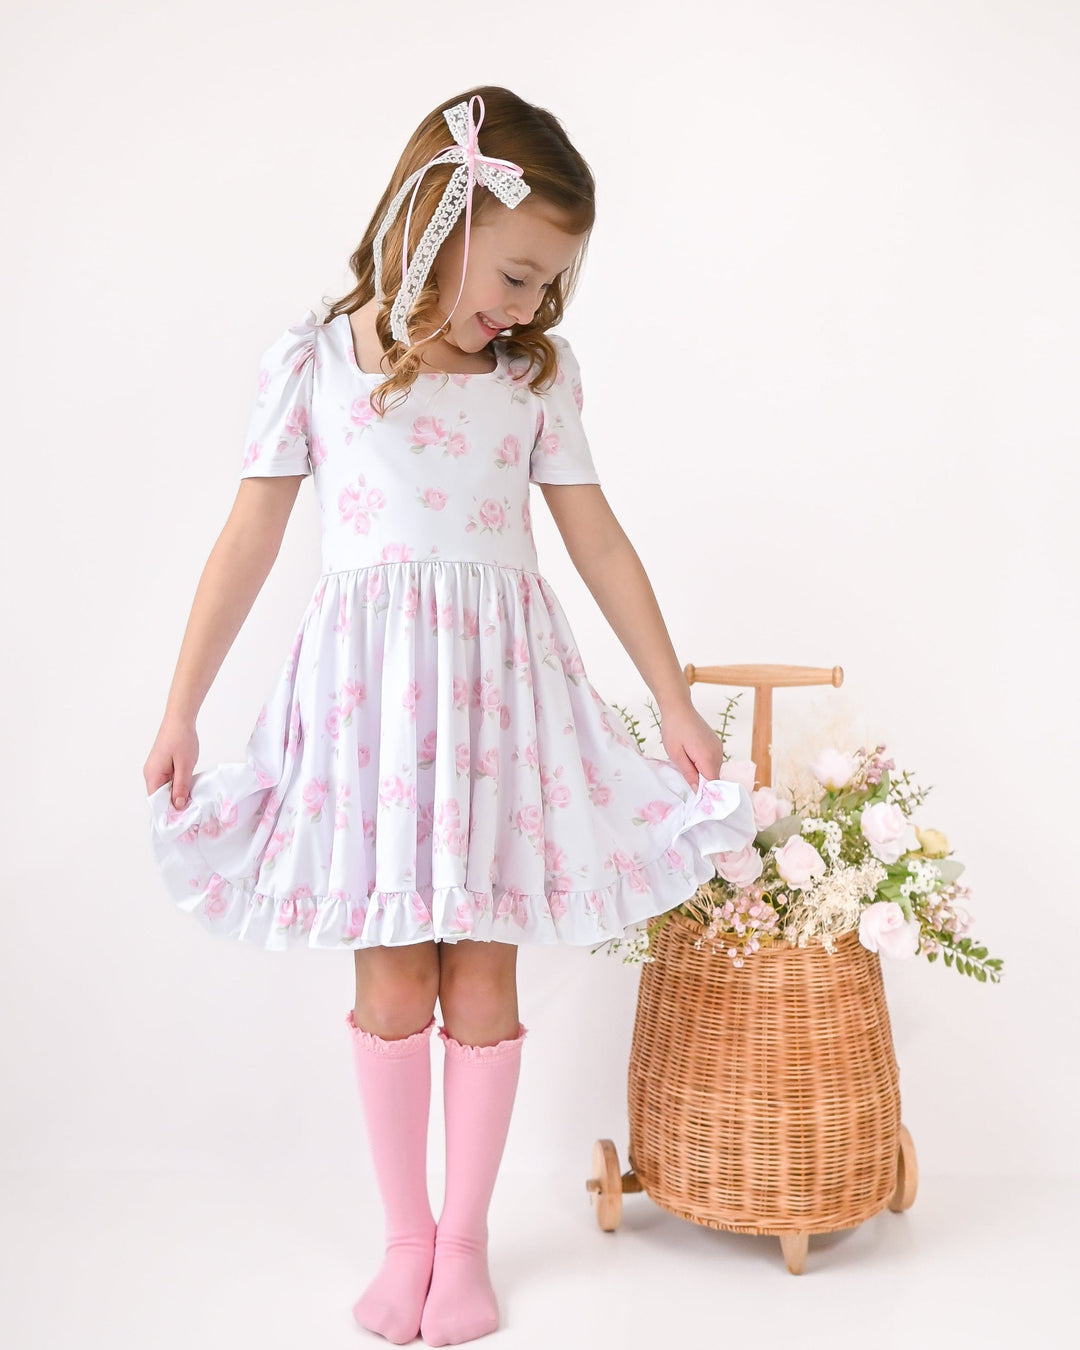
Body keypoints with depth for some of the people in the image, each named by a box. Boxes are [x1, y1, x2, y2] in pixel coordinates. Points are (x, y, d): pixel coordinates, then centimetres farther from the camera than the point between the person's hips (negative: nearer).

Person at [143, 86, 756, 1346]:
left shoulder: (536, 371, 4)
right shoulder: (313, 360, 0)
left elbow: (598, 541, 7)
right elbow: (249, 542, 2)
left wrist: (676, 702, 7)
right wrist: (181, 709, 2)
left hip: (501, 680, 1)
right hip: (370, 676, -1)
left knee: (482, 968, 5)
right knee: (389, 971, 5)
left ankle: (464, 1238, 23)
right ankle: (404, 1233, 24)